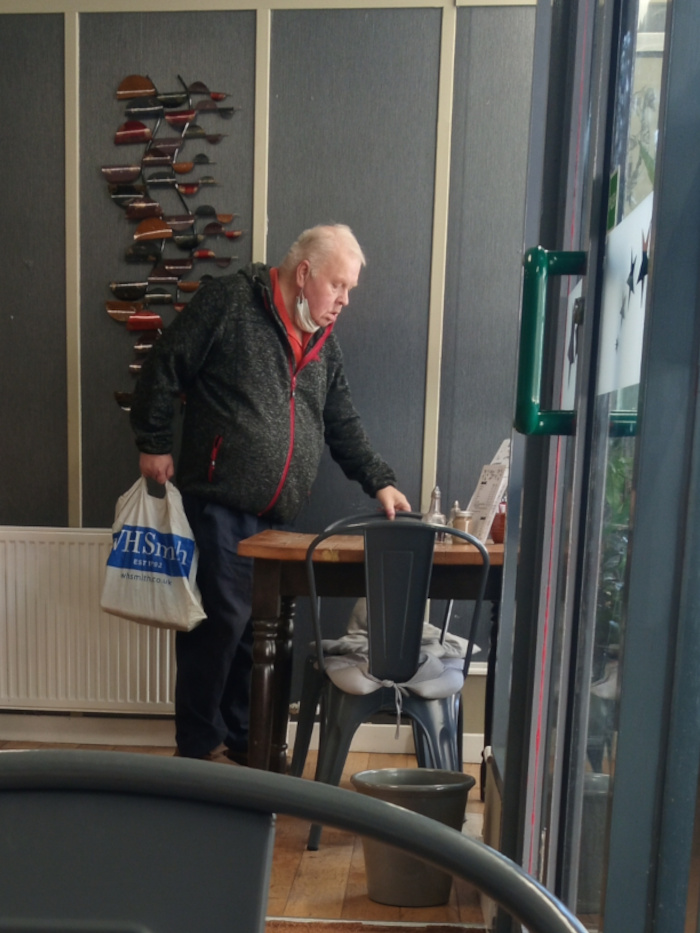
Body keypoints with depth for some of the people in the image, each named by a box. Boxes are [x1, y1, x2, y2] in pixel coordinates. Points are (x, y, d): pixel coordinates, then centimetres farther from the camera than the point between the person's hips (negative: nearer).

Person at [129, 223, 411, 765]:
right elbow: (164, 368, -4)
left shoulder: (324, 343, 16)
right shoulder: (229, 302, -5)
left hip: (278, 515, 7)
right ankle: (199, 746, 13)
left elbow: (344, 426, 17)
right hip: (220, 502, -7)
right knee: (222, 619, -6)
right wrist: (154, 444, -4)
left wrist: (379, 482, 7)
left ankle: (242, 740, 27)